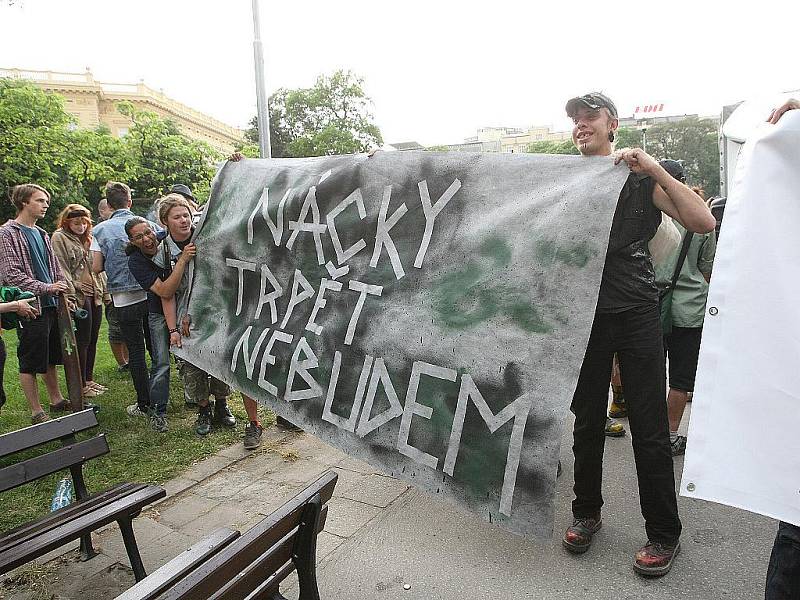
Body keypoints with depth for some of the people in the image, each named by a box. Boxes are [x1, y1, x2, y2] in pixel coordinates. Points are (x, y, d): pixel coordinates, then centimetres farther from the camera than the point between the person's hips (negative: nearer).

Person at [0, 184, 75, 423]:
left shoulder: (41, 234, 17)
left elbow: (55, 268, 20)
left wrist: (64, 295, 8)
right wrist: (46, 288, -19)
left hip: (51, 305, 8)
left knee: (50, 358, 17)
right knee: (30, 362, 1)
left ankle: (57, 401, 29)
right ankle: (36, 412, 10)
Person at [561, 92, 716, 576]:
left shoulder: (642, 178, 3)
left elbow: (704, 223, -8)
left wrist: (655, 169, -15)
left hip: (636, 314, -2)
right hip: (585, 314, 2)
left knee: (649, 428, 2)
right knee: (587, 421, 11)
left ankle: (664, 534, 19)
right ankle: (587, 513, 28)